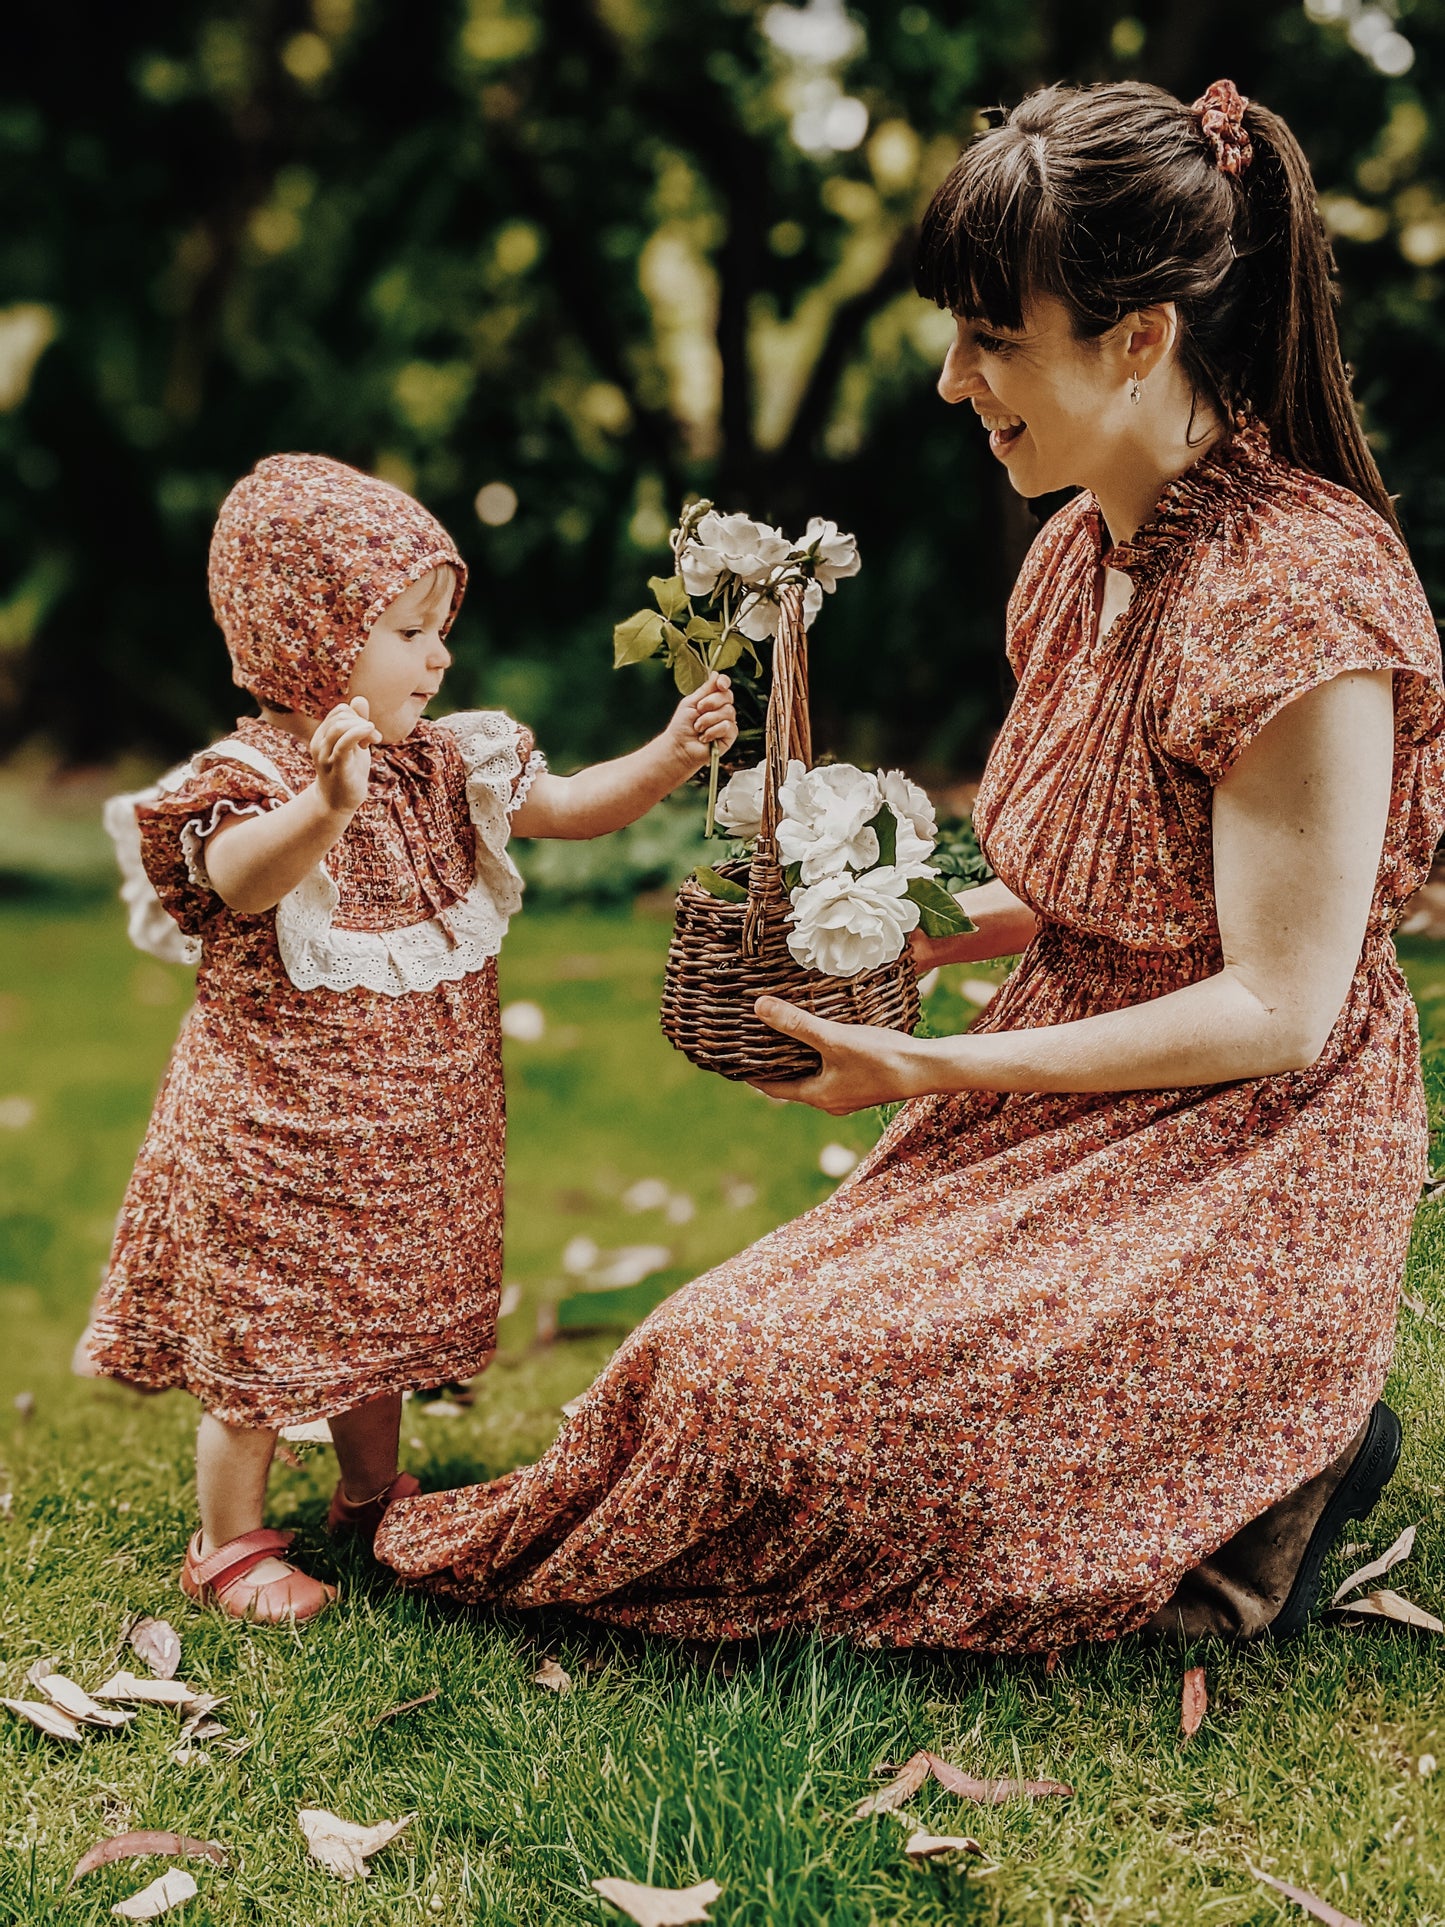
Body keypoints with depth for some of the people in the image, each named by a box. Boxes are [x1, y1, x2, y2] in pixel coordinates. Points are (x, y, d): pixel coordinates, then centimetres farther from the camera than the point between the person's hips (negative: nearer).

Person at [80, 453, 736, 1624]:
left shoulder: (445, 766, 3)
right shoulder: (250, 778, -19)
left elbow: (572, 808, 5)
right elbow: (242, 879, -40)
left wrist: (668, 758, -13)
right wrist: (330, 800, -59)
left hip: (414, 1124, 7)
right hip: (280, 1127, -7)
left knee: (384, 1311, 21)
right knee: (264, 1344, 4)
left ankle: (375, 1494, 41)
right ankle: (232, 1545, 21)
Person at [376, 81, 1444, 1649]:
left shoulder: (1298, 594, -23)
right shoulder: (1087, 549, 6)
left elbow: (1278, 1007, -22)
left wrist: (938, 1069, -19)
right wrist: (914, 934, 2)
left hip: (1238, 1173, -9)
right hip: (1076, 1128, 9)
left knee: (790, 1387, -20)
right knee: (755, 1350, -3)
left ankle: (1275, 1469, -2)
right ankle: (1264, 1449, 8)